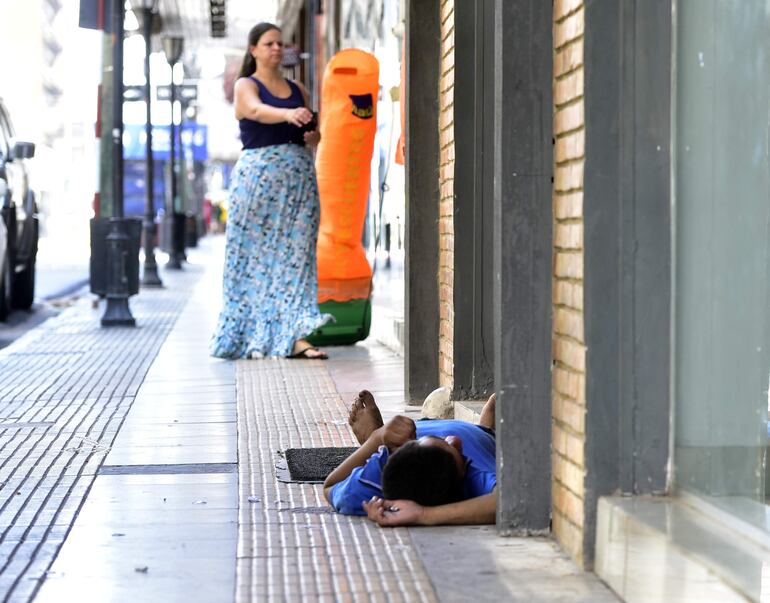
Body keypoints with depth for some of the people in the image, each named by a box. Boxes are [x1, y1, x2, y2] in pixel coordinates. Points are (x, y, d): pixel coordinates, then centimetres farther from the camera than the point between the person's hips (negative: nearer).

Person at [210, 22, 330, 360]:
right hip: (258, 175, -4)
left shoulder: (297, 89, 17)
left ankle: (293, 337, -9)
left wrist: (314, 137, -2)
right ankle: (250, 335, 3)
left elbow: (313, 133, 23)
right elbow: (257, 110, -21)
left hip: (300, 178, 4)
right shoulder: (245, 86, 2)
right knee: (255, 255, -3)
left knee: (295, 253, -3)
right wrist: (288, 114, -41)